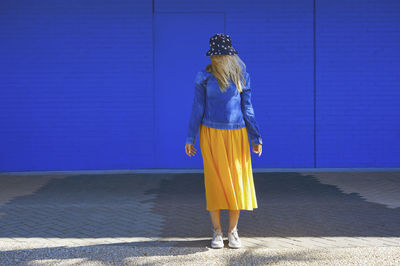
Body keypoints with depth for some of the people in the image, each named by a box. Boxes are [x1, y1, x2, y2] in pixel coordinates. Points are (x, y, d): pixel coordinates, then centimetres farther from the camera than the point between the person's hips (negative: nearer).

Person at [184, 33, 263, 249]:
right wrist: (190, 139, 3)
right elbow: (197, 108, 3)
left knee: (237, 182, 0)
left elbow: (247, 109, 7)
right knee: (215, 181, 0)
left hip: (236, 134, 1)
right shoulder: (204, 76, -1)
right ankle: (216, 232, 11)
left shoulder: (241, 76, 3)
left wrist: (256, 138, 6)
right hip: (211, 134, -1)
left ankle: (232, 231, 13)